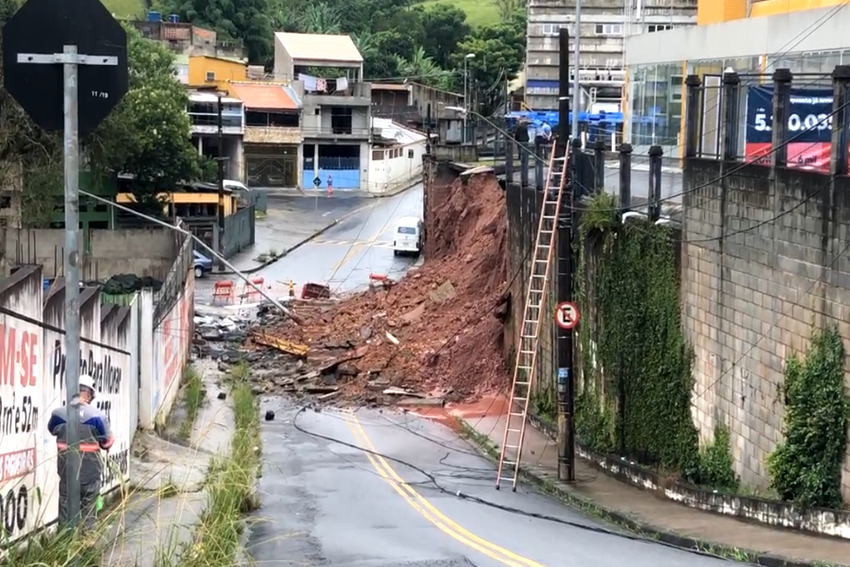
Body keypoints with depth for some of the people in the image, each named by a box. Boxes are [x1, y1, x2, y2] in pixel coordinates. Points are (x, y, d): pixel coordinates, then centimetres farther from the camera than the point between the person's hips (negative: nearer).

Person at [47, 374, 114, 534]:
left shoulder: (58, 413, -7)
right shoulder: (98, 416, -14)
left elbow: (52, 430, 15)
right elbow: (107, 442, -3)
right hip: (90, 466, -2)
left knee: (65, 499, 13)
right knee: (89, 501, 10)